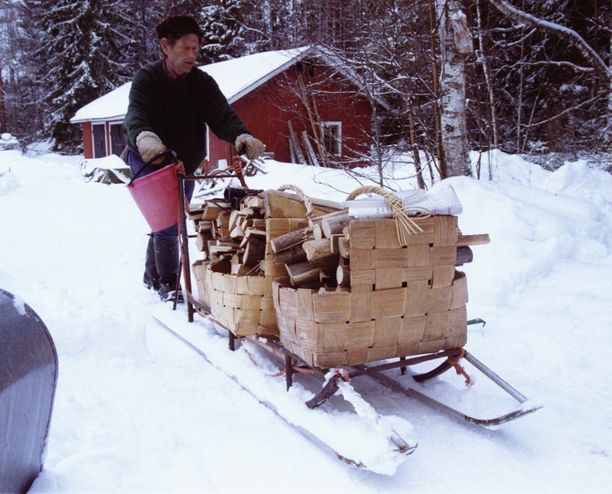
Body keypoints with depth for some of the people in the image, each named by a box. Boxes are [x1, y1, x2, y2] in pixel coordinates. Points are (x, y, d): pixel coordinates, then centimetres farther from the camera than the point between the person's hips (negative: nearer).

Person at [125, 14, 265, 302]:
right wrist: (144, 137, -59)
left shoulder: (202, 82, -10)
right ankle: (168, 284, -2)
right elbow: (136, 114, -35)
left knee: (168, 223, 15)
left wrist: (241, 137, -46)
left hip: (185, 164, 4)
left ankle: (152, 275, 36)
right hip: (150, 160, -4)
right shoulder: (146, 79, -18)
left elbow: (222, 115, -24)